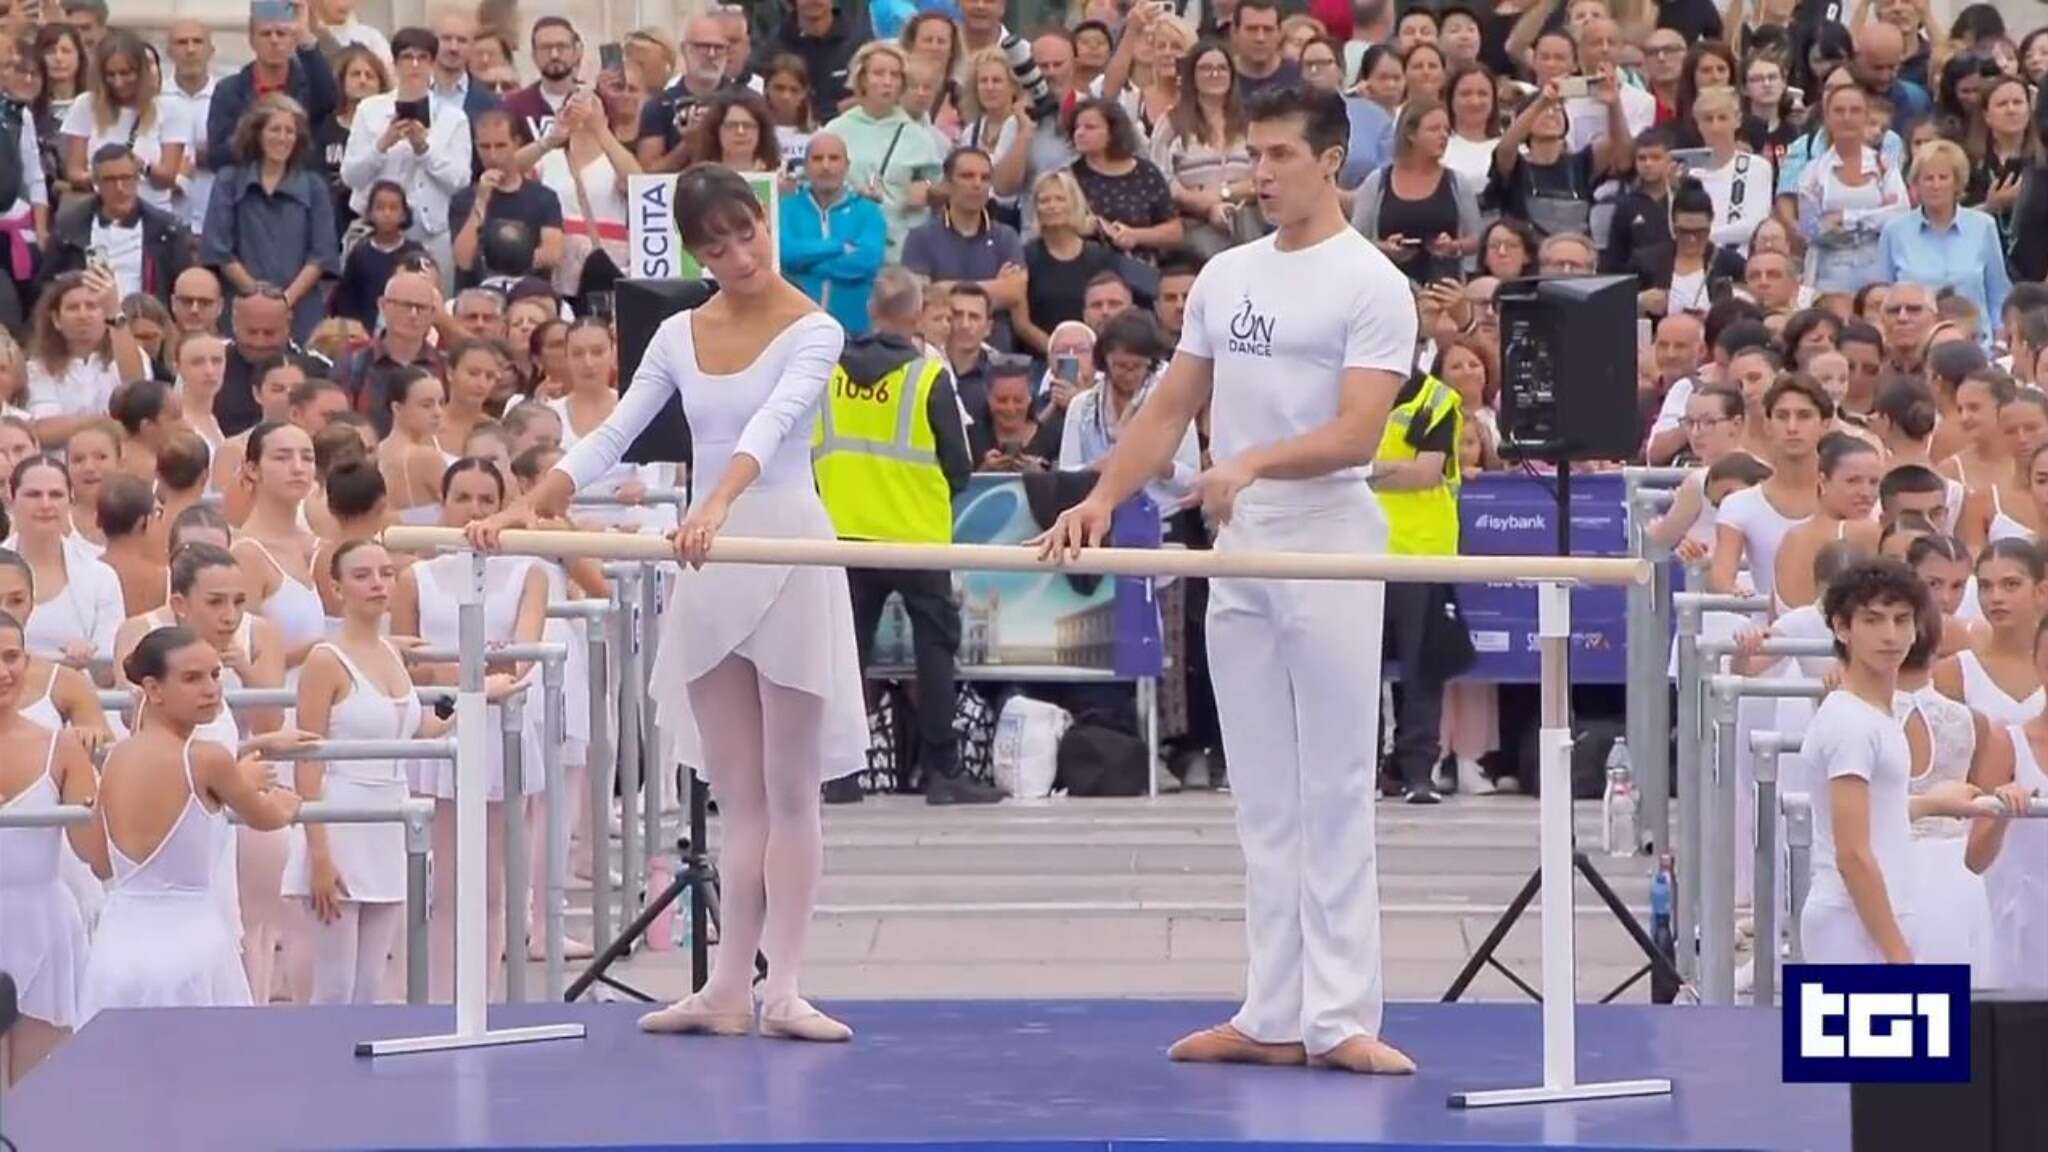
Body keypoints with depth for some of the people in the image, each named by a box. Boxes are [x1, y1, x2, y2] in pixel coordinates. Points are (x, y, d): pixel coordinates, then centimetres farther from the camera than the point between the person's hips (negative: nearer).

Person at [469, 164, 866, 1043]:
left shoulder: (811, 332, -7)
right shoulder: (679, 336, 9)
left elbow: (772, 427, -24)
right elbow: (611, 438, 5)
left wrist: (717, 506, -41)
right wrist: (524, 509, -7)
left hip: (787, 549, -5)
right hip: (706, 565, 5)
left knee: (788, 788, -2)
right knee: (736, 794, 7)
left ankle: (782, 987, -4)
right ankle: (729, 987, 6)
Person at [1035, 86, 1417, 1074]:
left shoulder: (1371, 286, -6)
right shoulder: (1225, 278, 14)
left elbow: (1357, 434, -16)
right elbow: (1170, 409, 16)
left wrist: (1253, 464, -29)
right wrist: (1102, 499, 3)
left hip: (1329, 547, -7)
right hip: (1237, 551, 7)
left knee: (1334, 794, -5)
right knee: (1262, 798, 7)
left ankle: (1340, 1017, -5)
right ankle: (1275, 1017, 10)